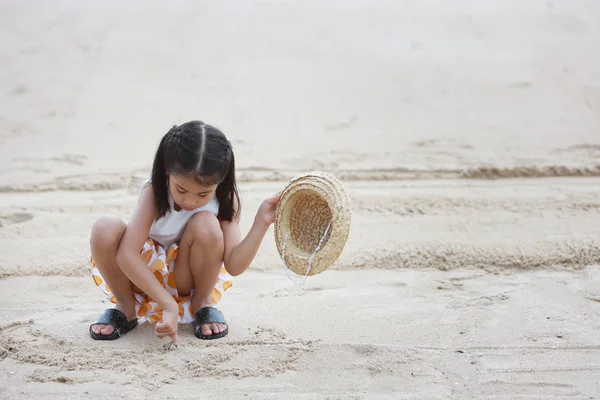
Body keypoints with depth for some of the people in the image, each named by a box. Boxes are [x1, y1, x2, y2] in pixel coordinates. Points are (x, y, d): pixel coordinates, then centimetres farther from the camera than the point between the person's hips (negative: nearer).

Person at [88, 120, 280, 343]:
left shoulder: (225, 200, -17)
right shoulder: (154, 192, -24)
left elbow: (234, 265, -24)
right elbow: (126, 255, -32)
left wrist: (261, 223, -37)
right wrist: (168, 304, -38)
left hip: (187, 280, 1)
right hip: (143, 277, 0)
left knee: (206, 225, -31)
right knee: (105, 229, -31)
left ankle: (202, 304, -6)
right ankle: (126, 307, -6)